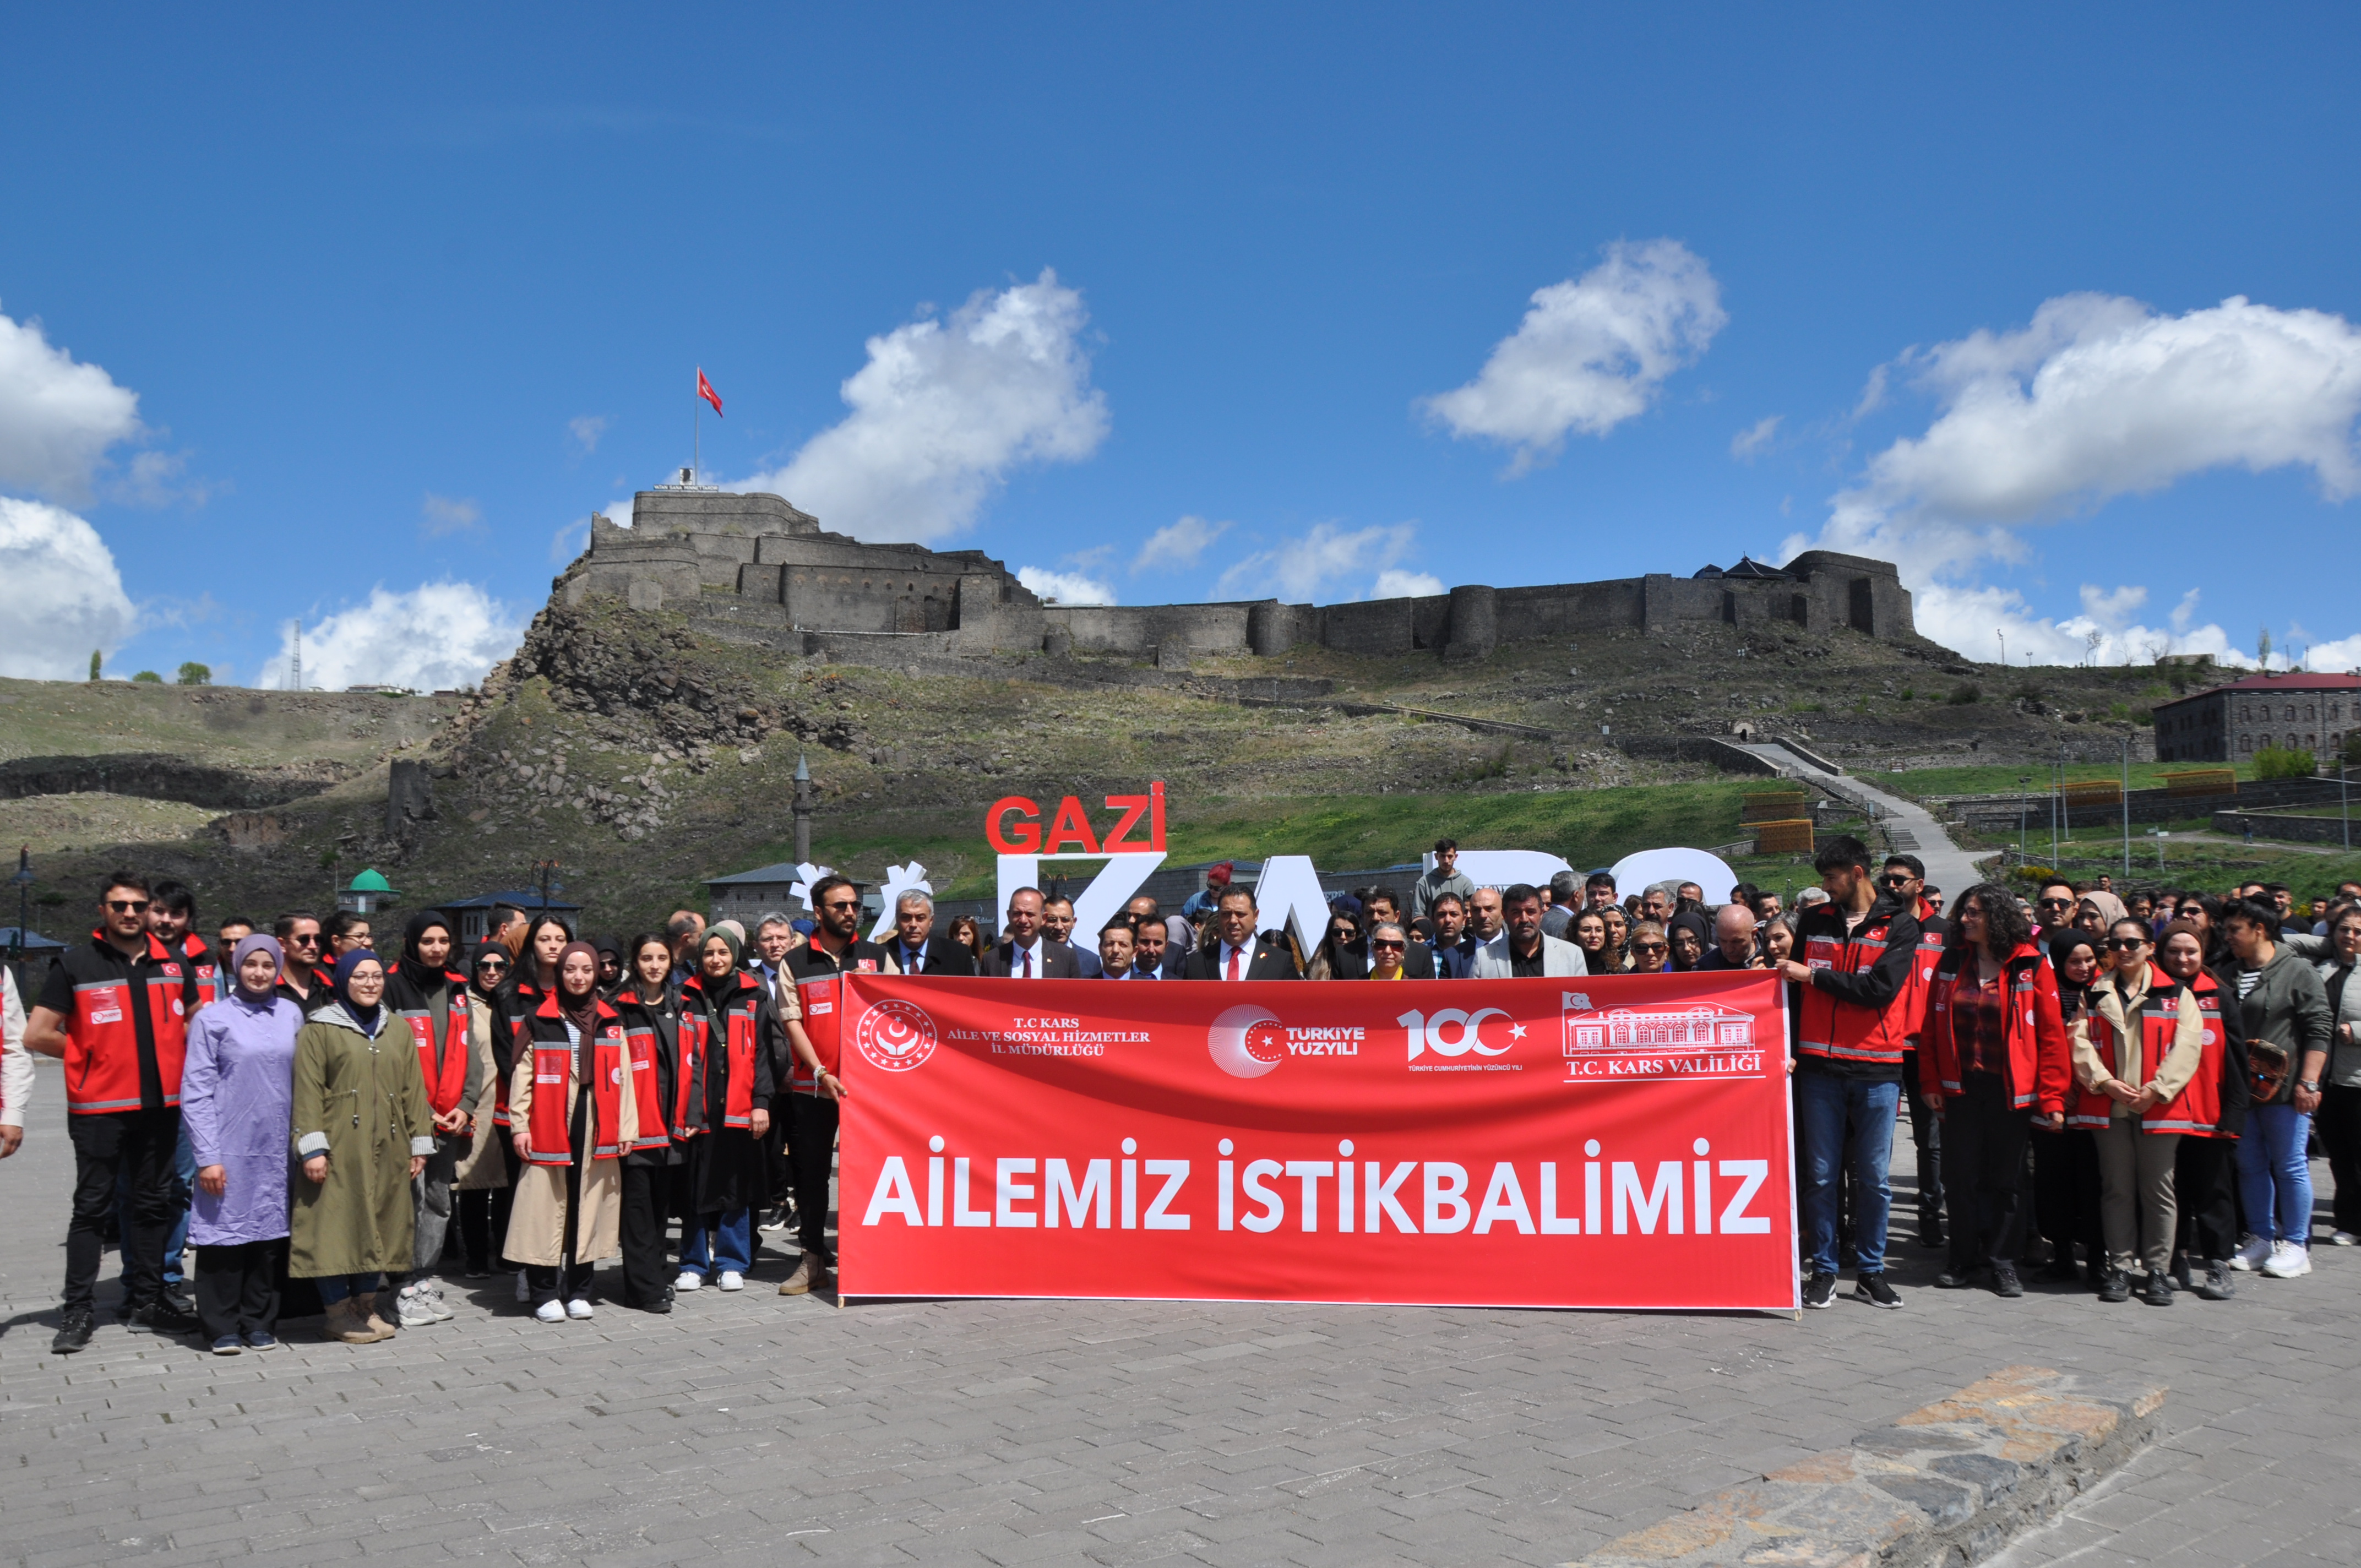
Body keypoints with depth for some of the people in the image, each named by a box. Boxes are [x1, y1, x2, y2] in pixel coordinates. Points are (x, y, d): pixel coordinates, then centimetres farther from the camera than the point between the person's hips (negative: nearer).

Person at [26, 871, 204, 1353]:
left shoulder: (173, 964, 8)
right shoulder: (76, 964, -3)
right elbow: (37, 1036, -4)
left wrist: (167, 1057, 7)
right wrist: (94, 1054, 0)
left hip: (160, 1103, 4)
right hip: (99, 1107, -4)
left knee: (153, 1204, 12)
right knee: (92, 1208, 0)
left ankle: (145, 1299, 23)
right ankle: (79, 1309, 8)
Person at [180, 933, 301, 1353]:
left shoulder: (291, 1015, 7)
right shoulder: (213, 1018, -2)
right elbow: (196, 1092, -4)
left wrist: (302, 1134, 5)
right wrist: (207, 1156, -9)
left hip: (277, 1149, 3)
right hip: (229, 1149, -3)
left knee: (270, 1238, 7)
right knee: (225, 1233, 1)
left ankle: (260, 1322, 18)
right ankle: (222, 1327, 12)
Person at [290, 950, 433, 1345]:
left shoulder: (397, 1030, 14)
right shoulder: (319, 1029, 0)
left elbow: (413, 1090, 13)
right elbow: (308, 1093, -7)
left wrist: (419, 1144, 8)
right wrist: (312, 1148, -15)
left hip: (386, 1149, 5)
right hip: (339, 1147, -4)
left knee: (379, 1223, 7)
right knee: (337, 1223, -3)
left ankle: (367, 1308, 17)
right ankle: (338, 1312, 7)